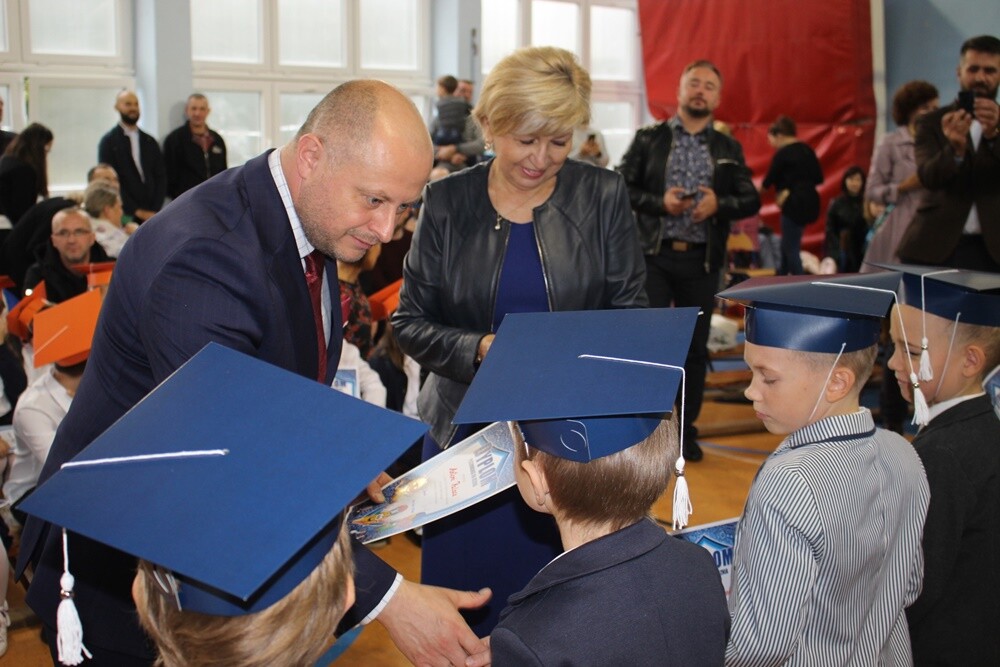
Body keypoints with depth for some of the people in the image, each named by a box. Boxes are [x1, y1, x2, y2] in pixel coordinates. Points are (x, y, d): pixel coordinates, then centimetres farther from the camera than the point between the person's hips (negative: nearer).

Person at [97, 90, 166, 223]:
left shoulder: (150, 142, 15)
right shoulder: (108, 142, 2)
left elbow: (160, 177, 11)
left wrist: (155, 210, -2)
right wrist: (137, 211, -9)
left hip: (151, 215, 3)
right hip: (125, 215, -3)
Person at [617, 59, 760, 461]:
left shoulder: (729, 150, 10)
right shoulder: (649, 139, 4)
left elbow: (751, 201, 6)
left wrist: (719, 204, -14)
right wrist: (659, 202, -15)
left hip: (702, 261, 2)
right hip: (654, 256, -2)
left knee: (695, 347, 7)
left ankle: (686, 429, 18)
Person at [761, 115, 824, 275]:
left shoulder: (783, 154, -12)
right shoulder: (807, 149, 10)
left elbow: (769, 179, -4)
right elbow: (818, 178, 8)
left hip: (794, 203, -8)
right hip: (810, 201, 8)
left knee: (791, 248, 0)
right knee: (787, 244, 20)